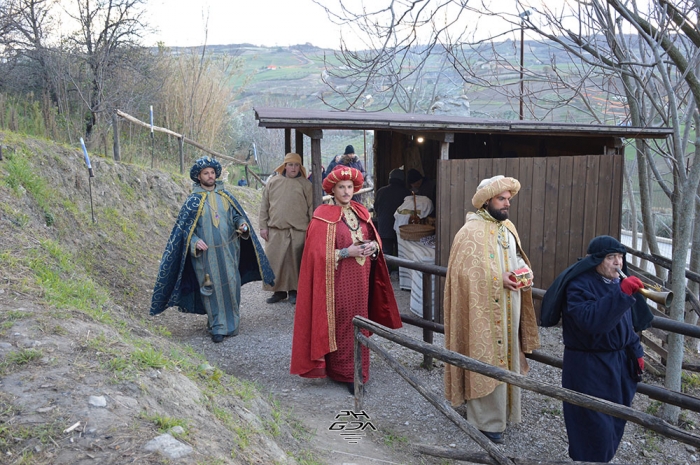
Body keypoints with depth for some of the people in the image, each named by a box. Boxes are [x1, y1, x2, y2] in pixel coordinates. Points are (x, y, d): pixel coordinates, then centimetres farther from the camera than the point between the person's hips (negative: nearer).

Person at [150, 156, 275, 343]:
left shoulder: (225, 195, 6)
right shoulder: (193, 200, -3)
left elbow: (236, 215, 13)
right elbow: (184, 227, -2)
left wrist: (242, 224, -9)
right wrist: (194, 241, -18)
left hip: (228, 251, 3)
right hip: (206, 254, -3)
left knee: (231, 285, 6)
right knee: (213, 288, 1)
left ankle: (231, 320, 25)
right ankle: (218, 327, 12)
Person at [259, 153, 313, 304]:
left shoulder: (305, 184, 3)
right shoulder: (272, 182, 7)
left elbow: (311, 208, 3)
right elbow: (264, 207, 9)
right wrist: (263, 226, 3)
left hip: (299, 231, -1)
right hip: (276, 231, 2)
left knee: (295, 262, 3)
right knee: (275, 261, 4)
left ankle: (294, 291, 16)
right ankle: (279, 290, 16)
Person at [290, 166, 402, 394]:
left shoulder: (361, 212, 9)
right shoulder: (323, 216, -10)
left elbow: (375, 239, 17)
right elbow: (319, 253, -13)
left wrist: (373, 246, -6)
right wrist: (347, 252, -21)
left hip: (360, 280, 6)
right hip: (338, 280, -6)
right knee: (341, 325, -1)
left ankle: (357, 370, 25)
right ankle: (346, 373, 12)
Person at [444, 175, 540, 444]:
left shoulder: (508, 227, 10)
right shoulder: (471, 232, -16)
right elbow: (464, 272, -20)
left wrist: (523, 269, -1)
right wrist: (498, 278, -23)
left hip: (509, 309, 8)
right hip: (484, 311, -8)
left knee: (508, 358, 17)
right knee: (486, 362, 0)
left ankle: (504, 410, 33)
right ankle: (485, 420, 15)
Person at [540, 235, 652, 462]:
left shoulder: (618, 283, 9)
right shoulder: (579, 285, -17)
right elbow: (591, 321, -34)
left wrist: (636, 351, 15)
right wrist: (621, 294, -37)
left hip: (619, 363, 8)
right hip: (589, 368, -8)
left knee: (614, 423, 18)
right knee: (595, 427, -3)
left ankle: (604, 458, 37)